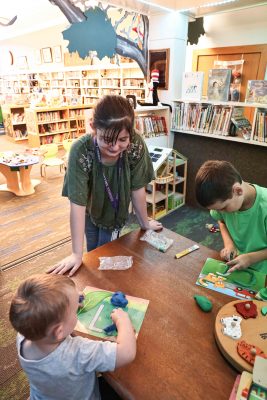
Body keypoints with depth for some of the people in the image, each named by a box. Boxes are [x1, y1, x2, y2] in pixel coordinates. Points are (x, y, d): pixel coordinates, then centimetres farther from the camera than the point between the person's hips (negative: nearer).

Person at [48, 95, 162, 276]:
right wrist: (77, 254, -32)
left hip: (116, 211, 0)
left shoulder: (136, 145, -32)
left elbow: (137, 188, -20)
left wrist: (145, 223, -8)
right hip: (90, 210, 0)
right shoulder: (81, 151, -36)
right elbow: (77, 203, -35)